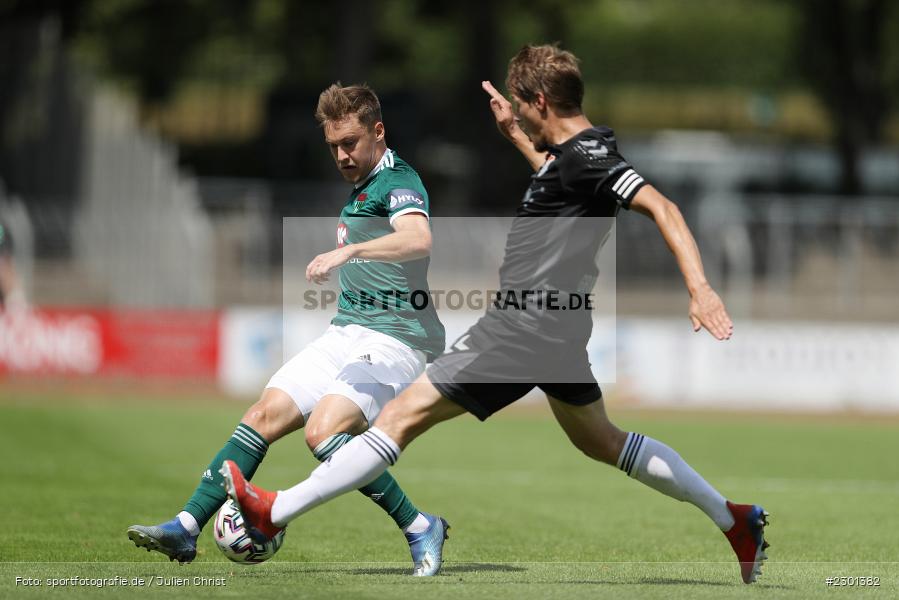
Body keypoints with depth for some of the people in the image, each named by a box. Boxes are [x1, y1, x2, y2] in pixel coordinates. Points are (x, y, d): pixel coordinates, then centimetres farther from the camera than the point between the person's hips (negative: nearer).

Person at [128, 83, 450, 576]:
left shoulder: (398, 181, -11)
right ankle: (186, 527, -4)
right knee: (265, 415, -3)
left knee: (323, 431, -27)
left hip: (393, 341, -9)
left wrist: (349, 251, -43)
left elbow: (418, 240, -33)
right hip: (346, 333, 9)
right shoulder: (362, 187, 19)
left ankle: (420, 528, -16)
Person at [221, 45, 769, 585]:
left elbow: (660, 207, -26)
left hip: (524, 329, -11)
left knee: (404, 415, -8)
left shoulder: (587, 156, -17)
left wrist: (699, 288, -34)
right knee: (601, 441, 24)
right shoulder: (576, 151, 12)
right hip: (557, 327, 11)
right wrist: (515, 134, 38)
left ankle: (275, 513, -7)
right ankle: (734, 519, 26)